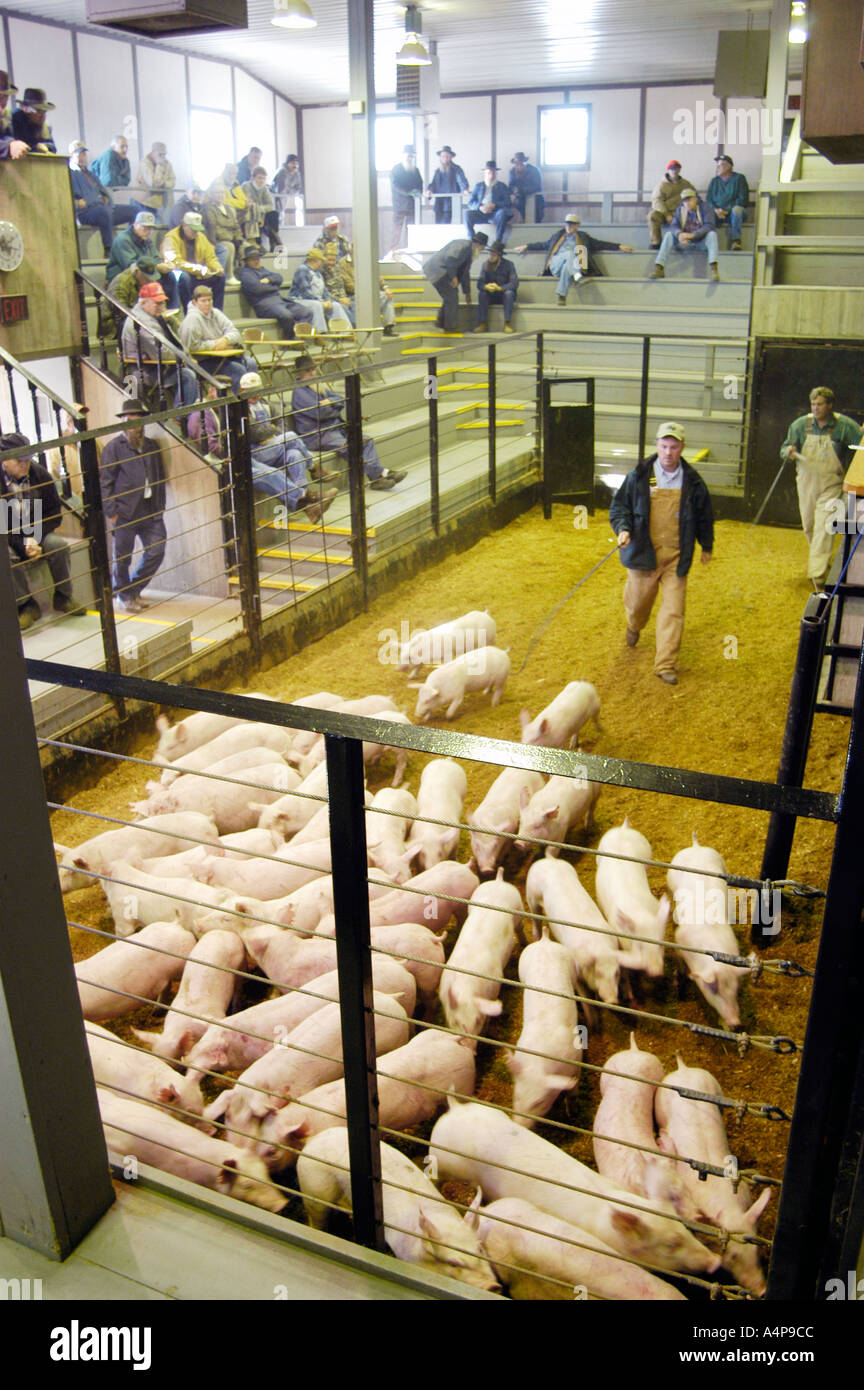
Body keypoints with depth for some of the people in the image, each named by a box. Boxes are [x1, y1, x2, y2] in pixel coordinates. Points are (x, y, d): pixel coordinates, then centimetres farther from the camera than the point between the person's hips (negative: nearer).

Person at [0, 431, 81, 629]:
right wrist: (23, 545, -24)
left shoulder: (40, 474, -5)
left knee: (58, 545, -26)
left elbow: (55, 514, -1)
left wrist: (34, 538, -15)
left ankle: (62, 598, -8)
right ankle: (27, 605, -15)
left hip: (36, 532, 3)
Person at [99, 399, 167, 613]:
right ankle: (122, 596, 20)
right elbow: (105, 482, -5)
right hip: (124, 512, -5)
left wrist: (160, 506, 10)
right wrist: (111, 512, -11)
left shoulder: (152, 446, 14)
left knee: (156, 551, 3)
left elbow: (160, 478, 19)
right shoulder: (114, 447, -1)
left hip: (150, 511, 5)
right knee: (122, 557, 3)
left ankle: (133, 590, 22)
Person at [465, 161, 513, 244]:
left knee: (502, 212, -36)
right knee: (467, 213, -28)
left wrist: (493, 205, -17)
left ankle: (498, 241, -34)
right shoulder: (478, 186, 17)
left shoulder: (502, 186, 12)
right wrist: (480, 207, -14)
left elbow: (507, 202, 0)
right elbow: (470, 203, 8)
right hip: (481, 212, 2)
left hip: (495, 213, -2)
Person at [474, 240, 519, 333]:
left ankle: (507, 324, -33)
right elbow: (479, 283, -9)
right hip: (491, 296, 2)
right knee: (481, 293, -27)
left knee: (509, 293, -34)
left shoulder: (508, 264, -11)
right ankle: (482, 324, -28)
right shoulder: (485, 264, -3)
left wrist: (500, 288, -36)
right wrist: (486, 287, -34)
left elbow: (514, 283, -20)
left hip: (504, 294, -2)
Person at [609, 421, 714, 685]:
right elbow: (619, 505, 4)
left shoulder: (692, 481, 1)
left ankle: (666, 664, 3)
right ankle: (634, 627, 52)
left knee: (673, 611, -4)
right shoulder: (639, 476, -3)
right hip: (643, 553, 0)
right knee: (638, 602, 15)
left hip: (676, 557, 0)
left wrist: (707, 546, 22)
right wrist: (622, 528, -14)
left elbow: (704, 515, 14)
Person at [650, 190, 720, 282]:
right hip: (685, 243, 3)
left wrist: (692, 235, -34)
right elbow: (673, 226, -8)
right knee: (668, 234, -17)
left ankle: (713, 267, -46)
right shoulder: (680, 210, 3)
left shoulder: (704, 207, -7)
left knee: (712, 234, -32)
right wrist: (679, 234, -33)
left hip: (701, 241, -3)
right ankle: (659, 268, -30)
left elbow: (709, 225, -20)